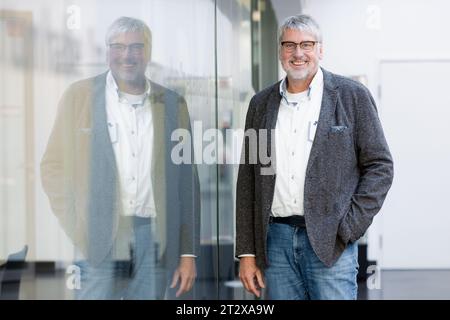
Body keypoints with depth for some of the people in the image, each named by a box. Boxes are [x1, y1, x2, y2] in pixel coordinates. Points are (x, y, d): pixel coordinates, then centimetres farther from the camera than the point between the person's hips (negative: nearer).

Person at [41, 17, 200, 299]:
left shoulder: (173, 104, 10)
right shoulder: (80, 96, 5)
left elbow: (187, 182, 11)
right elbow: (54, 167, 5)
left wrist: (188, 253, 6)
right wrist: (75, 232, -5)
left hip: (155, 241, 2)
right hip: (99, 240, -2)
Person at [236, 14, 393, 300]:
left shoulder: (352, 96, 1)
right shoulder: (261, 103, 11)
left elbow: (380, 165, 0)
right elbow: (248, 179, 11)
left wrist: (348, 228, -8)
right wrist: (247, 253, 7)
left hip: (330, 241, -3)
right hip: (276, 239, 3)